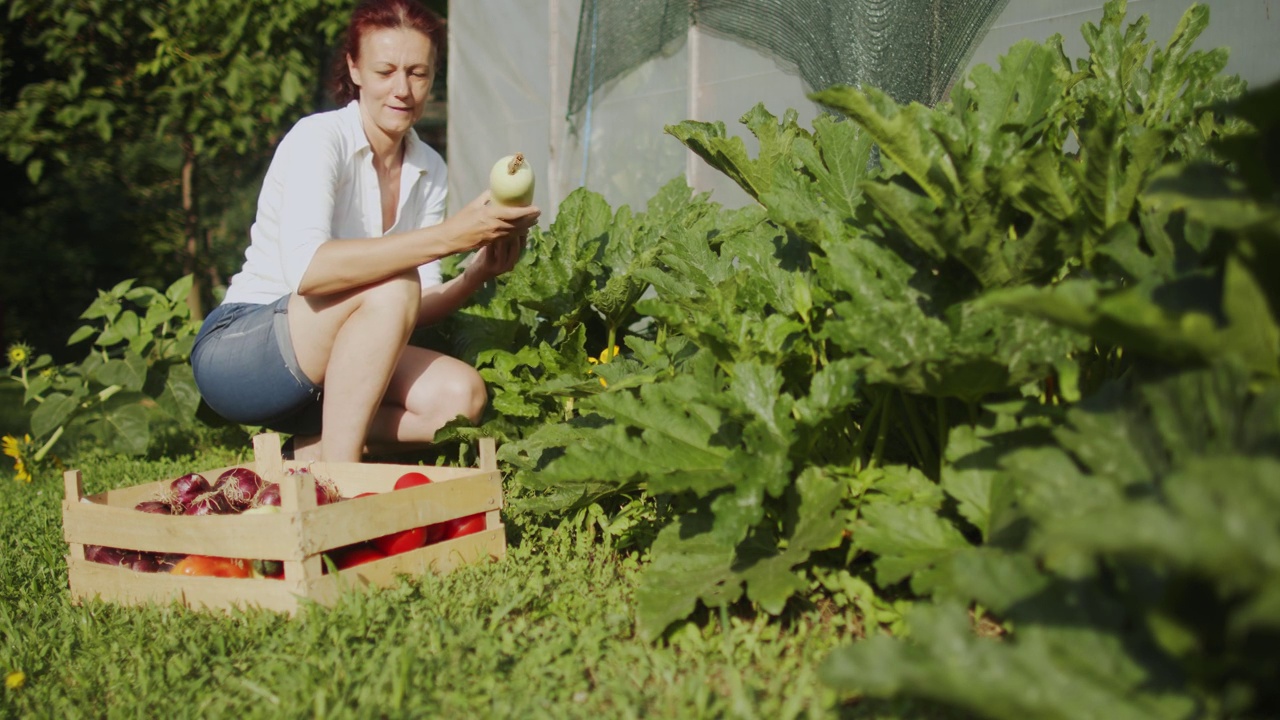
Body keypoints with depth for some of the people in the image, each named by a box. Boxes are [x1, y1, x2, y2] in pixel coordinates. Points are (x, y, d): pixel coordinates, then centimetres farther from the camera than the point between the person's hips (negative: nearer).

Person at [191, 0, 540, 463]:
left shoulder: (428, 169, 5)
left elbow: (418, 309, -1)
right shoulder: (318, 139, -16)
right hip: (236, 351, -6)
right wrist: (448, 236, -38)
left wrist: (480, 271, -22)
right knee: (392, 285, -31)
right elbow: (307, 269, -35)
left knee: (460, 396, -19)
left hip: (335, 366, 7)